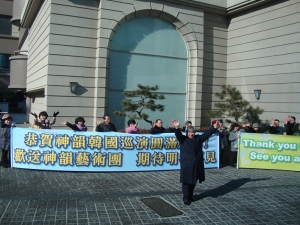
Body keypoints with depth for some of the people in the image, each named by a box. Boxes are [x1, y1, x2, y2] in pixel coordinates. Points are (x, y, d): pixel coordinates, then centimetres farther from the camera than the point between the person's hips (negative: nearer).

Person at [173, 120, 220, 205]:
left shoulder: (198, 138, 12)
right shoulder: (183, 139, -1)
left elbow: (206, 134, 9)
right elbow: (178, 135, -19)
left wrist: (214, 128, 0)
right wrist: (177, 128, -38)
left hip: (197, 164, 4)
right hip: (186, 164, -4)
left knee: (193, 181, 13)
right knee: (186, 181, -1)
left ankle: (190, 196, 29)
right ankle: (186, 198, 8)